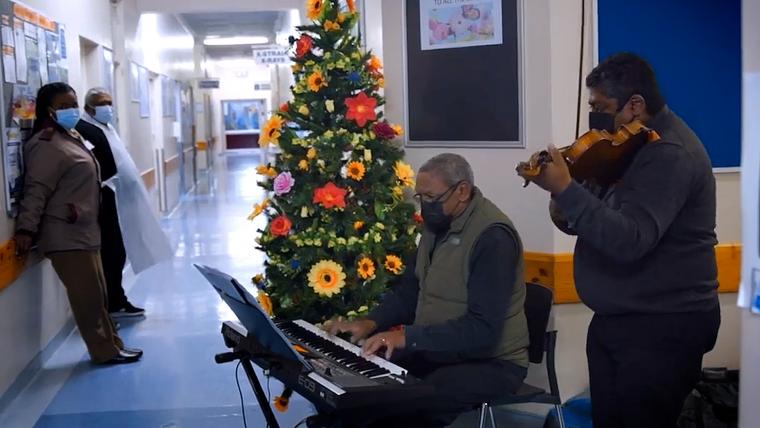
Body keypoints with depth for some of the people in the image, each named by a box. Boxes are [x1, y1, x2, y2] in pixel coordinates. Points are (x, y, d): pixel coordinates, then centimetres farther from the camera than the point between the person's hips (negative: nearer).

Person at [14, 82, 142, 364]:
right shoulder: (46, 145, -15)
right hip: (65, 235, -10)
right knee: (88, 296, -3)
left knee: (96, 294, 16)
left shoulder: (72, 137, 15)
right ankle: (105, 351, 7)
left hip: (83, 231, 10)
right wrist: (26, 229, -25)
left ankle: (111, 345, 25)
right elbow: (36, 190, -21)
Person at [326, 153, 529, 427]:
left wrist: (408, 337, -30)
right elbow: (409, 290, 15)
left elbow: (483, 328, -27)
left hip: (491, 362, -8)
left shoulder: (493, 237, -21)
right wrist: (371, 323, -3)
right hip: (437, 351, 8)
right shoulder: (438, 224, 6)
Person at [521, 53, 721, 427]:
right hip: (616, 319, 9)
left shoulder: (670, 153, -20)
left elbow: (629, 240, -31)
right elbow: (604, 218, 11)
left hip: (663, 327, -9)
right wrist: (563, 212, -12)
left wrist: (564, 188, -32)